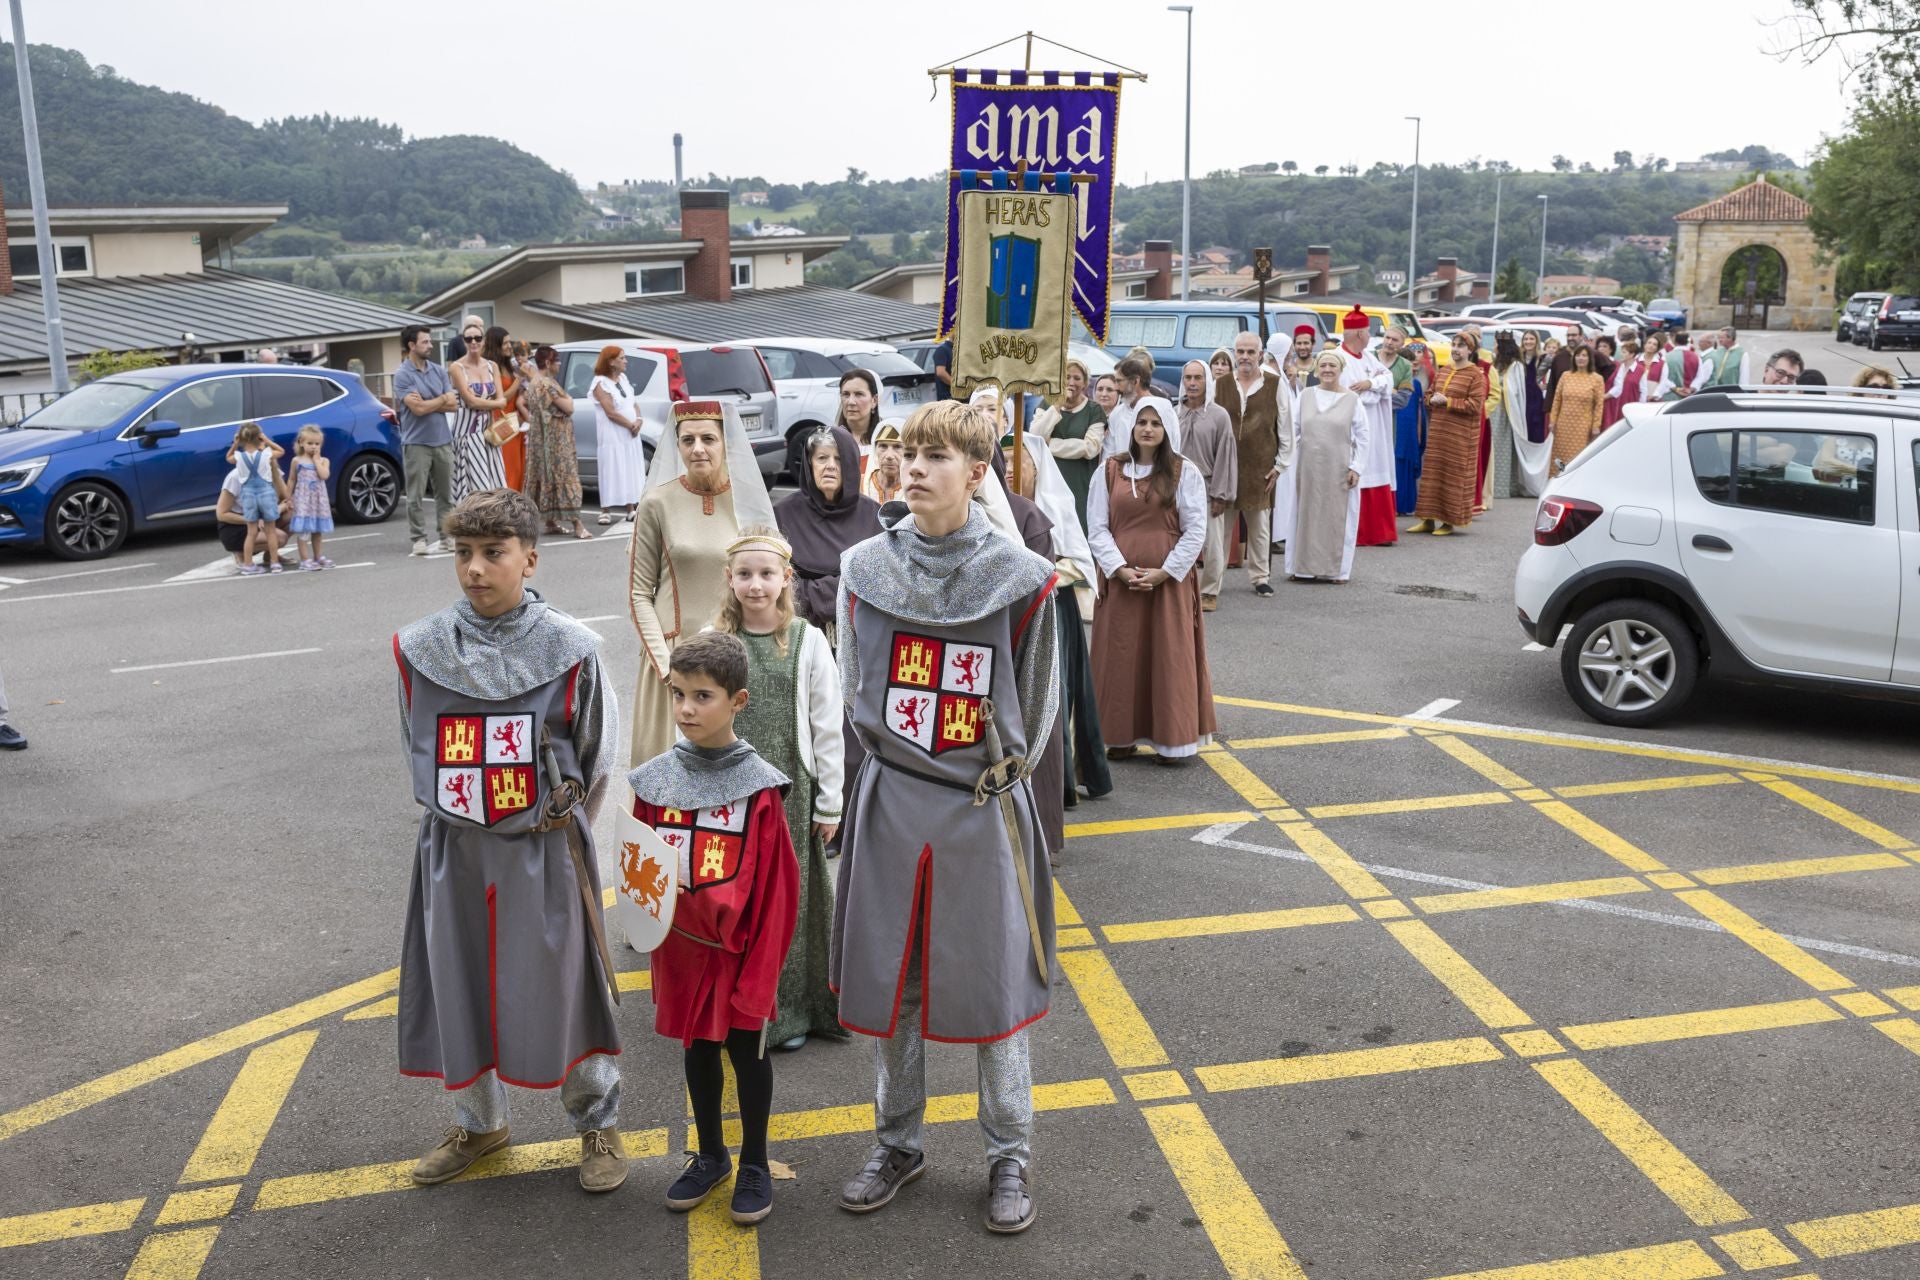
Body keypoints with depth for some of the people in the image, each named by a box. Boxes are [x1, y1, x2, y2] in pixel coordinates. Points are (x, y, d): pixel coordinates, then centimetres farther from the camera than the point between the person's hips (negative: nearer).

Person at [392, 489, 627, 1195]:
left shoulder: (569, 648, -10)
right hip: (454, 849, 3)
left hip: (545, 849, -3)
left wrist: (556, 826, 5)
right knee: (460, 986, 13)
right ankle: (479, 1120, 36)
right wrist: (460, 816, 8)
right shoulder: (419, 648, -3)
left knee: (562, 983, 6)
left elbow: (596, 754, 1)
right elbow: (418, 749, 10)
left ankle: (597, 1123, 27)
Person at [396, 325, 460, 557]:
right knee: (416, 495, -1)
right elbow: (418, 409, -15)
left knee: (445, 492, 7)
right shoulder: (402, 375, -6)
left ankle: (445, 537, 14)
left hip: (442, 440, 5)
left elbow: (453, 405, 3)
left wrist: (426, 403, -9)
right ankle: (418, 539, 4)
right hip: (416, 442, -5)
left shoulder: (438, 371, 10)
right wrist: (442, 399, -2)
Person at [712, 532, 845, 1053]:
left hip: (790, 793, -1)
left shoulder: (807, 641, -2)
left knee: (790, 897, 6)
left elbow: (827, 727, 0)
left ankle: (791, 1010, 20)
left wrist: (829, 803, 0)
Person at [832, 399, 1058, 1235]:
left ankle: (1010, 1157, 24)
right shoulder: (866, 569, 1)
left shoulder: (1019, 577, -8)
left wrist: (996, 769, 2)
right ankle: (899, 1144, 30)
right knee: (889, 981, 12)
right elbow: (855, 688, 11)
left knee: (994, 981, 7)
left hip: (984, 808, -2)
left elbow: (1033, 704, 1)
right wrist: (894, 757, 7)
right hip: (890, 804, 3)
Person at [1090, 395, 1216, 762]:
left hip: (1169, 580, -2)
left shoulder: (1183, 472, 0)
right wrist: (1119, 568, -11)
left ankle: (1174, 739, 6)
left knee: (1169, 658, 1)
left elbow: (1196, 530, -3)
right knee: (1120, 657, 4)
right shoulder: (1111, 470, 5)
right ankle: (1123, 736, 13)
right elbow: (1098, 527, 3)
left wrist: (1164, 572, -12)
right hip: (1120, 579, 2)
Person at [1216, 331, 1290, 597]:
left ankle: (1260, 577, 15)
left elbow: (1286, 427, 5)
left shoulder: (1274, 385, 2)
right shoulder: (1221, 385, 7)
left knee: (1259, 524, 4)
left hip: (1260, 466, -1)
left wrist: (1281, 464, 2)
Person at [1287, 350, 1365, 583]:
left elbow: (1362, 437, 2)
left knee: (1338, 518, 4)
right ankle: (1304, 567, 13)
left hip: (1339, 471, -1)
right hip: (1308, 468, 1)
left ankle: (1338, 569, 13)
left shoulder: (1352, 399, 1)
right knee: (1306, 516, 6)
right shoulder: (1305, 396, 5)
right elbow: (1292, 431, 6)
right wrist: (1289, 462, -2)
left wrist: (1356, 468, -5)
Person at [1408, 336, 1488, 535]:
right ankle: (1429, 520, 13)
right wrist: (1432, 400, -1)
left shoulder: (1476, 375, -7)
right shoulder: (1444, 372, 15)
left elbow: (1475, 405, -16)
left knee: (1454, 476, -2)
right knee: (1432, 473, 7)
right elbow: (1429, 395, 24)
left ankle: (1450, 521, 5)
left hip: (1460, 435, -7)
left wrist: (1447, 401, -16)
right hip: (1437, 431, 7)